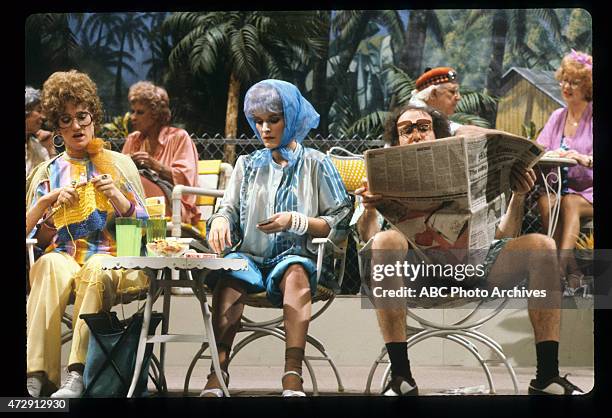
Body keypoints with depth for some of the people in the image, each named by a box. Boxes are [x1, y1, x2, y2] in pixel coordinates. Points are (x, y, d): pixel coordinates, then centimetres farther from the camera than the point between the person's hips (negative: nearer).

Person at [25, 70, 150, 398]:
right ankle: (37, 379, -48)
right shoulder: (48, 172, 21)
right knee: (51, 269, -37)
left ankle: (77, 377, -47)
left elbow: (142, 223, 10)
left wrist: (116, 196, -8)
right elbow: (38, 237, 13)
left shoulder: (119, 164, 18)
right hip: (62, 255, 1)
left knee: (95, 271, -38)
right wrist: (51, 199, -4)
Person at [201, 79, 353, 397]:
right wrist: (220, 219, -10)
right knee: (229, 277, -34)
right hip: (249, 255, 2)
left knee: (295, 273, -39)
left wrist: (295, 221, -9)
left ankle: (292, 377, -50)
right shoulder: (248, 165, 21)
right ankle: (217, 375, -47)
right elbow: (230, 211, 15)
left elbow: (340, 225, 6)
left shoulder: (315, 165, 11)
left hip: (295, 256, -2)